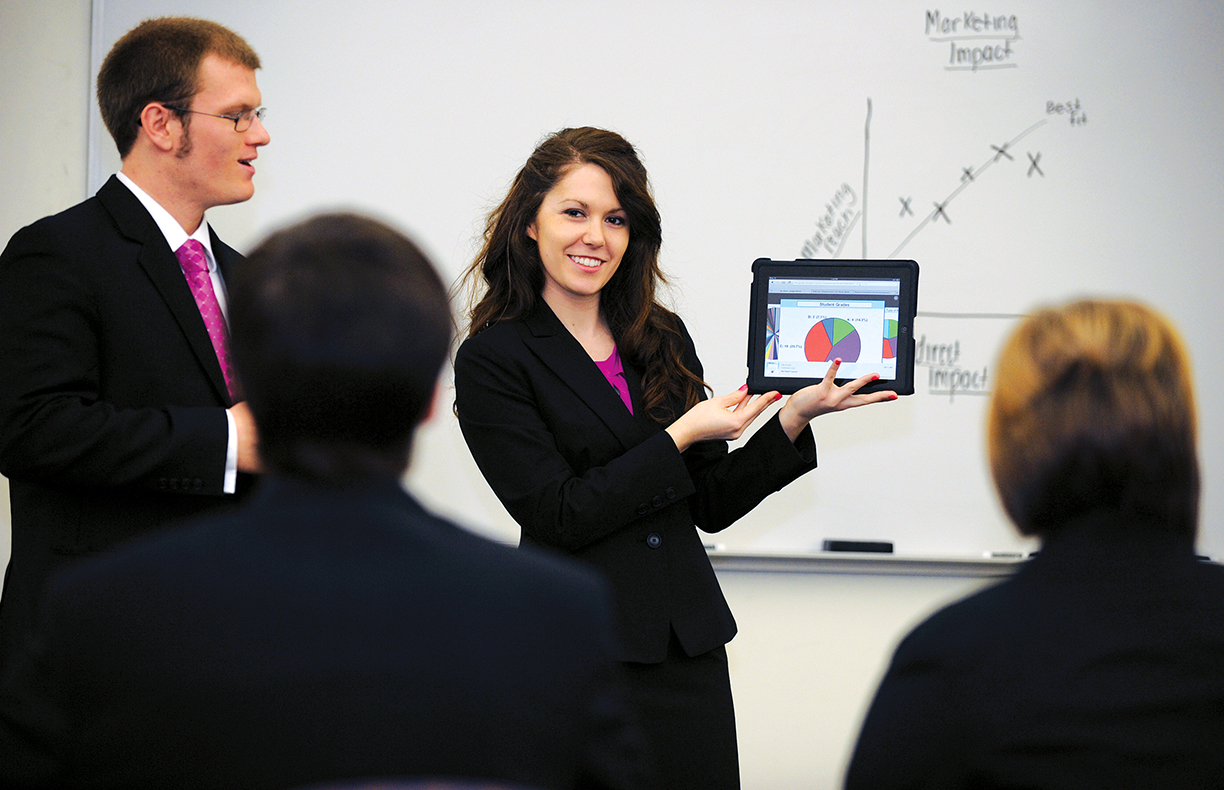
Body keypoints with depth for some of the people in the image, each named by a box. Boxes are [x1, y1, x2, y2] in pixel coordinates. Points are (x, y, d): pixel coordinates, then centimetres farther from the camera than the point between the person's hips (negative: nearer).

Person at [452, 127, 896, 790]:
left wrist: (795, 416, -1)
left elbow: (710, 504, 10)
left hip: (690, 647, 5)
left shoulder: (664, 339, 10)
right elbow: (559, 516, -12)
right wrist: (679, 438, -14)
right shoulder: (491, 360, -6)